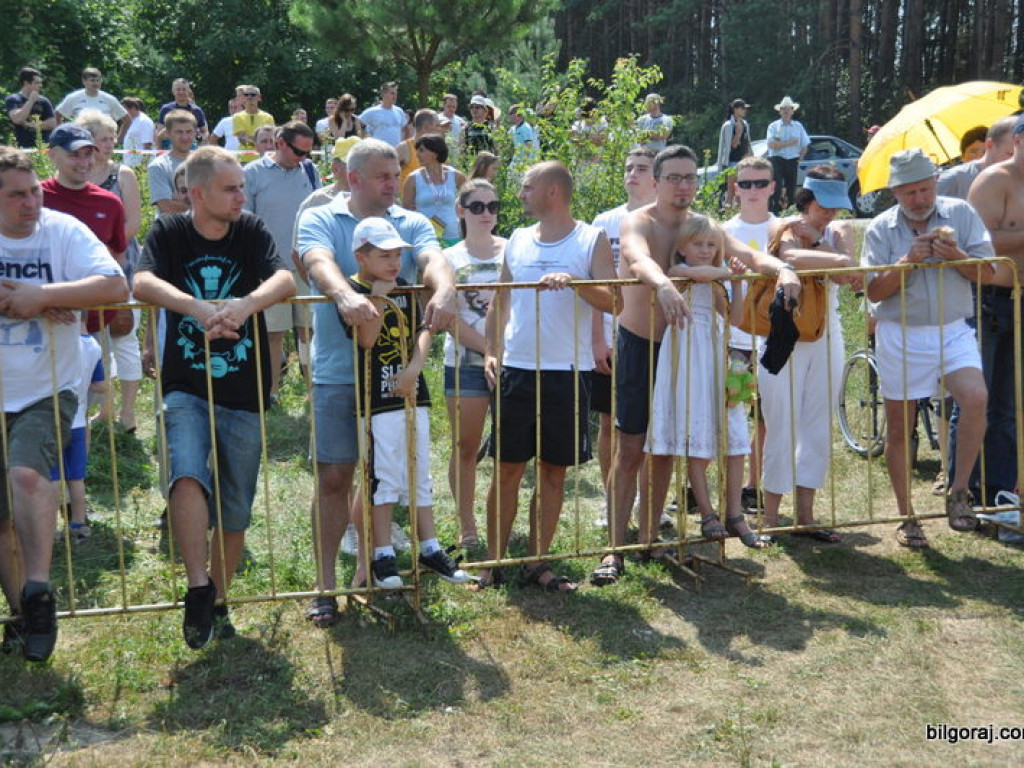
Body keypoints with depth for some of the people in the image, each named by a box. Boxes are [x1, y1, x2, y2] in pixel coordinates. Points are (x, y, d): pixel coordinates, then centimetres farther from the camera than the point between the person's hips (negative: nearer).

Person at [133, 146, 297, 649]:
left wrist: (245, 304, -36)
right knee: (189, 477, -27)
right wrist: (200, 308, -36)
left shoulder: (251, 232, 1)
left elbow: (284, 281, -16)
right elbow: (142, 283, -20)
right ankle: (198, 589, -15)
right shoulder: (169, 233, -1)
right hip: (185, 390, -1)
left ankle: (219, 603, 25)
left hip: (243, 394, 2)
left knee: (234, 511, 7)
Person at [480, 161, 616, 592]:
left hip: (568, 373, -2)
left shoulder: (592, 240, -1)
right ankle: (494, 561, 15)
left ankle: (538, 564, 17)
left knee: (554, 472, 6)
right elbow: (500, 302, 15)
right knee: (507, 469, 5)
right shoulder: (518, 241, 11)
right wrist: (491, 353, 2)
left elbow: (613, 301, -10)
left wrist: (575, 281, -27)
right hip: (516, 369, 3)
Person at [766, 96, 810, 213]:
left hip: (792, 161, 3)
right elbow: (772, 144, -14)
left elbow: (805, 146, 14)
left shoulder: (798, 126, 12)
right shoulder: (773, 126, 2)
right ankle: (775, 212, -12)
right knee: (776, 188, -14)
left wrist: (799, 159, 6)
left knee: (791, 188, 6)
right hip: (777, 160, -3)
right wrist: (789, 143, -13)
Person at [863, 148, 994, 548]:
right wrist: (908, 262, -18)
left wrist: (956, 256, -18)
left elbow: (987, 272, 0)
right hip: (900, 337, 0)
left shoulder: (961, 214, 2)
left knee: (976, 397, -26)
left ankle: (959, 492, -10)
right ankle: (907, 518, 18)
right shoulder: (881, 229, 1)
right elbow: (874, 291, -5)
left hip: (953, 331, 0)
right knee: (898, 428, 4)